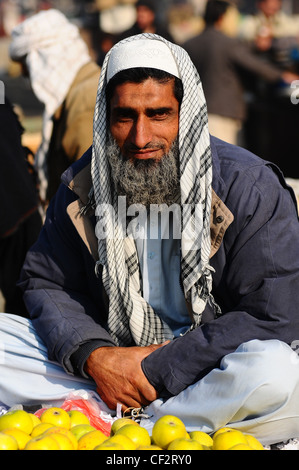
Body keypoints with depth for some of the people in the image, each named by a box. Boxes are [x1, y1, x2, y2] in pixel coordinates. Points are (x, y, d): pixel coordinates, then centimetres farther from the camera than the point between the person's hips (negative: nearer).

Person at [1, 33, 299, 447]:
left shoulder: (250, 188, -13)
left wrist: (158, 368, -20)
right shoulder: (83, 185, 1)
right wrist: (93, 356, -14)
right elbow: (46, 284, 7)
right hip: (112, 362, 4)